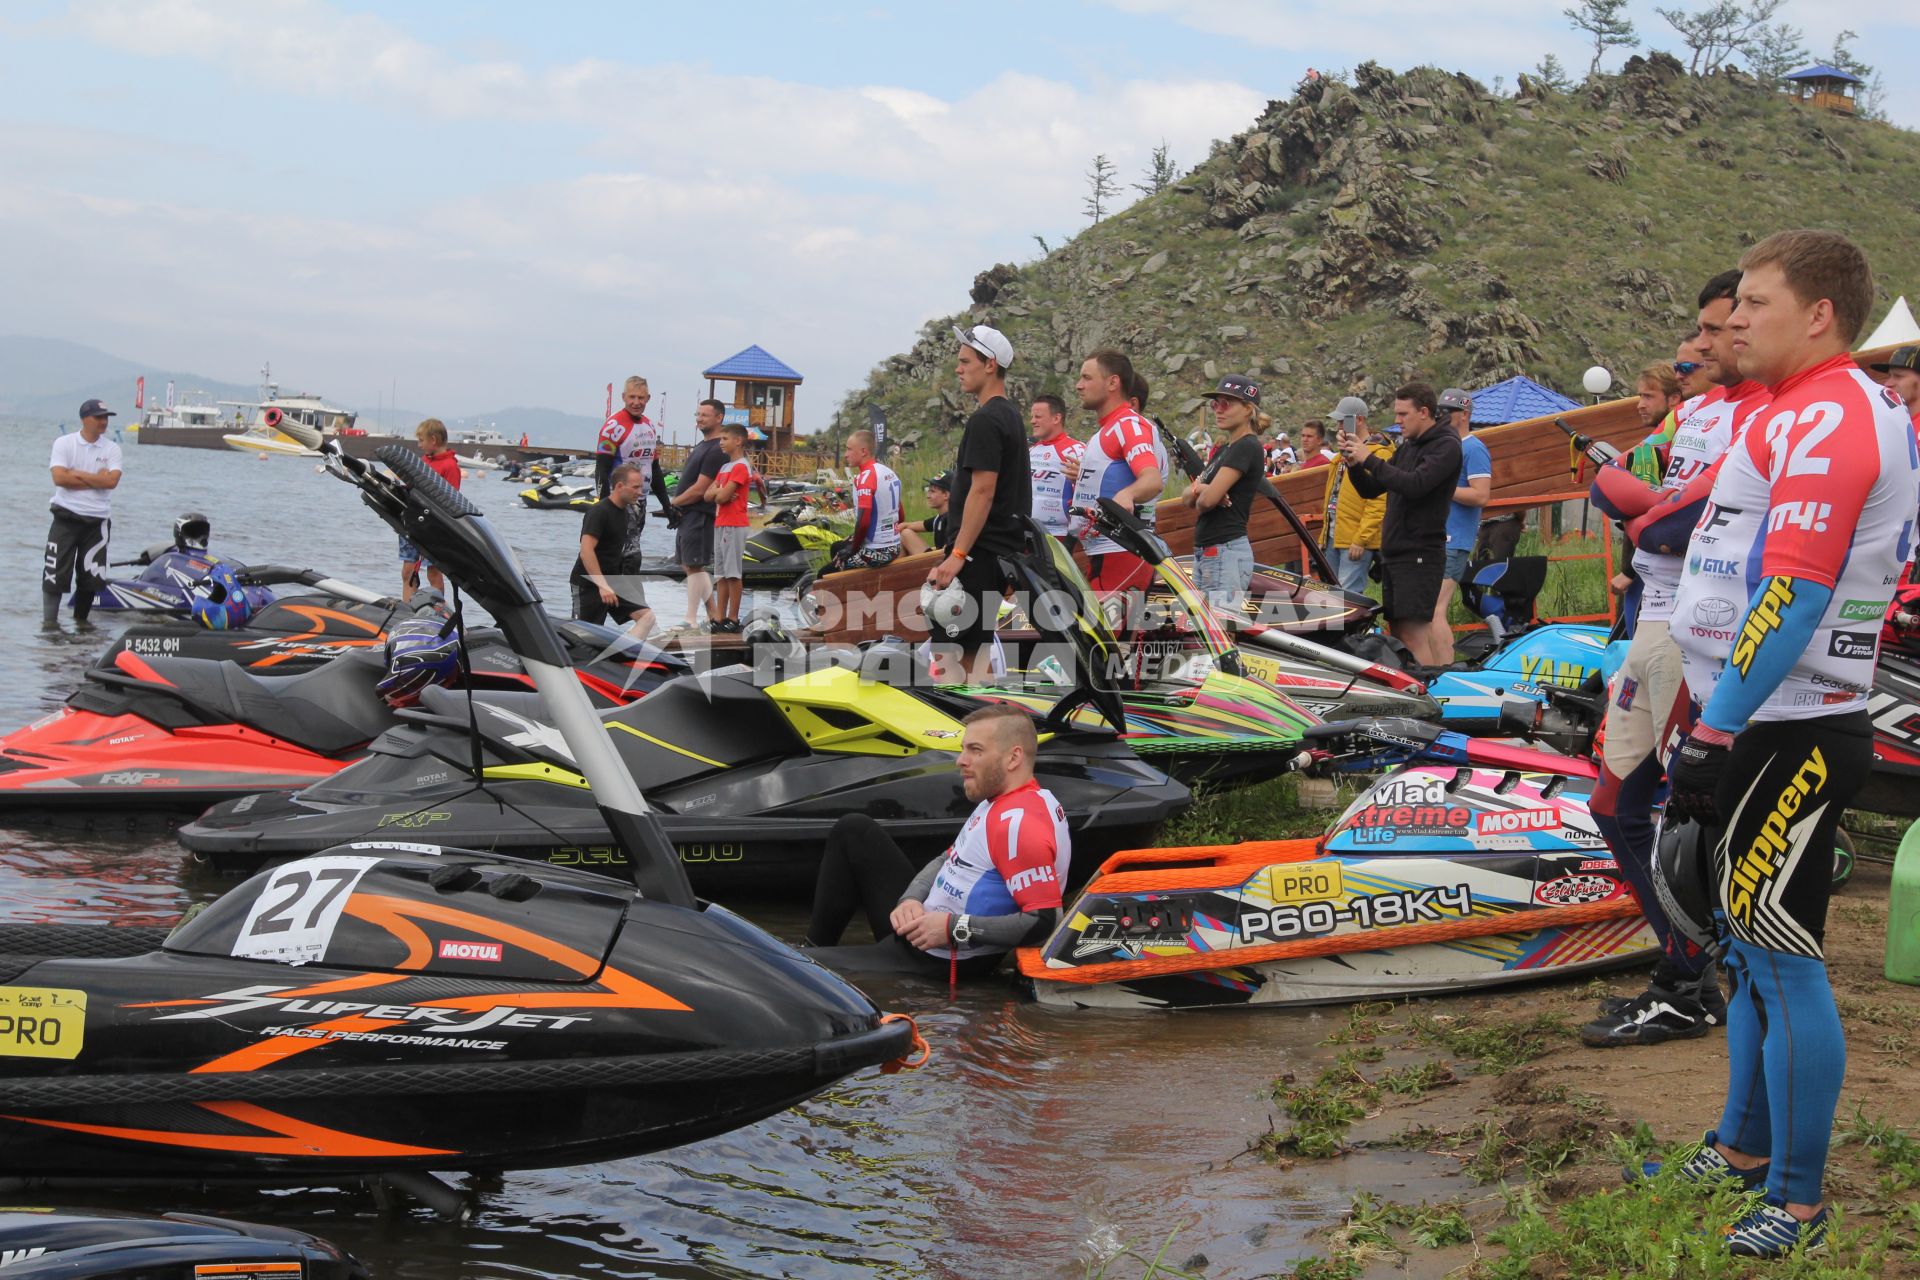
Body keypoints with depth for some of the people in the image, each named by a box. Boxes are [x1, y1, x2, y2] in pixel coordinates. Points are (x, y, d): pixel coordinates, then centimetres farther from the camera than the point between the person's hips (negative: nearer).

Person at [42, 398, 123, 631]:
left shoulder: (112, 449, 4)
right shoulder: (64, 443, -2)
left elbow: (112, 481, -11)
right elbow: (59, 478, -15)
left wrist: (77, 474, -13)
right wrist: (96, 480, -12)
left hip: (98, 520, 2)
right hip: (66, 517, -2)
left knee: (90, 573, 5)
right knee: (56, 570, -6)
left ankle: (81, 618, 20)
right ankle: (49, 619, -1)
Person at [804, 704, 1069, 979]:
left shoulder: (1021, 822, -24)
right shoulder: (995, 802, 8)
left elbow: (1045, 921, -30)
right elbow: (947, 861, 16)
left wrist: (955, 928, -26)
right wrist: (910, 901, -5)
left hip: (945, 963, -11)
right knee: (853, 830, 18)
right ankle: (815, 946, 17)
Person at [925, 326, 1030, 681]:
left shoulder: (985, 420, -14)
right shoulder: (1010, 415, 18)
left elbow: (982, 491, -21)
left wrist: (958, 555, -22)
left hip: (978, 553, -10)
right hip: (1004, 548, 10)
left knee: (951, 651, -11)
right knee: (977, 647, 12)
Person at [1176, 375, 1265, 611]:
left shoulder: (1247, 447, -10)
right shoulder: (1224, 450, 20)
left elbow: (1208, 500, -19)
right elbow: (1187, 497, 13)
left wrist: (1199, 496, 6)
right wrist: (1199, 488, -10)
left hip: (1226, 553, -10)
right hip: (1205, 553, 10)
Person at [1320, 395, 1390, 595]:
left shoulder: (1378, 454, -12)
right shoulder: (1344, 452, 19)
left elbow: (1378, 503, -18)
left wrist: (1360, 540, -21)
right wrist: (1325, 535, 22)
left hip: (1356, 541, -10)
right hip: (1333, 537, 10)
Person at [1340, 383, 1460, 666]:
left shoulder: (1446, 446, -6)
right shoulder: (1407, 447, 19)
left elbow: (1415, 485, -22)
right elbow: (1370, 490, 20)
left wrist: (1370, 459, -15)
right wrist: (1354, 463, 2)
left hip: (1420, 554, -9)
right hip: (1393, 554, 9)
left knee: (1413, 632, -16)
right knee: (1398, 631, 7)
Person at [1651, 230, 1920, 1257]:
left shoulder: (1825, 417, -16)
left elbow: (1791, 596, -24)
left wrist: (1716, 734, -23)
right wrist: (1719, 727, 24)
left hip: (1787, 737, -11)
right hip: (1769, 730, 11)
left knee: (1782, 963, -5)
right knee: (1752, 949, 19)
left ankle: (1796, 1201, 2)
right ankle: (1744, 1149, 32)